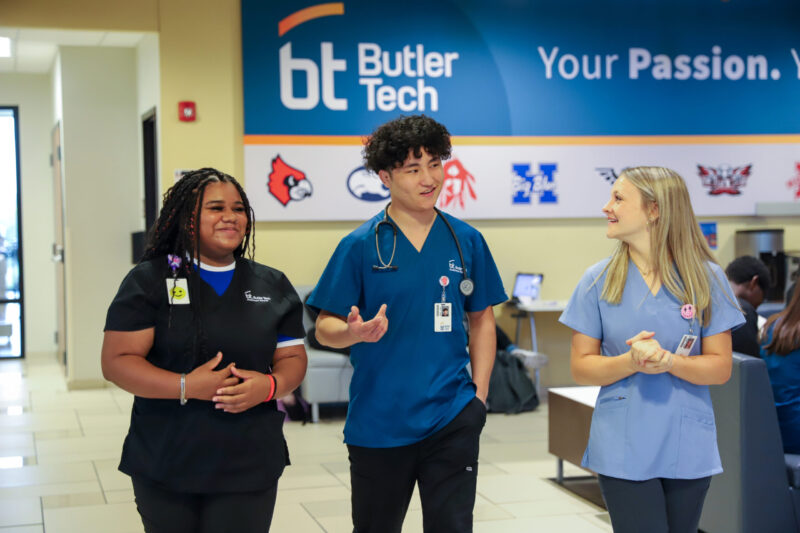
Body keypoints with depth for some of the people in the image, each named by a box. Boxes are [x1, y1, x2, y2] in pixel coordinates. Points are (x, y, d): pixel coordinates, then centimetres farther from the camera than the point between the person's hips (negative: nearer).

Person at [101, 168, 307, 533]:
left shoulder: (272, 286, 9)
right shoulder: (149, 281, -1)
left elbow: (293, 359, 10)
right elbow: (116, 362, -7)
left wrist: (270, 386, -13)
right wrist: (187, 386, -20)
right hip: (164, 468, -2)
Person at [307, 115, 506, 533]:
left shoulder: (467, 241, 2)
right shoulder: (361, 246, -6)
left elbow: (481, 319, 11)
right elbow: (325, 328, -4)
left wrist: (479, 391, 4)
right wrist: (354, 332, -26)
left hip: (452, 420, 1)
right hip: (378, 422, -1)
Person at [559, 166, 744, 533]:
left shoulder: (705, 278, -1)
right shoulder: (599, 280, -1)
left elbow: (720, 368, -1)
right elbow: (581, 368, 0)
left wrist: (668, 361, -19)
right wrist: (632, 362, -18)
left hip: (688, 448, 1)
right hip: (623, 448, -1)